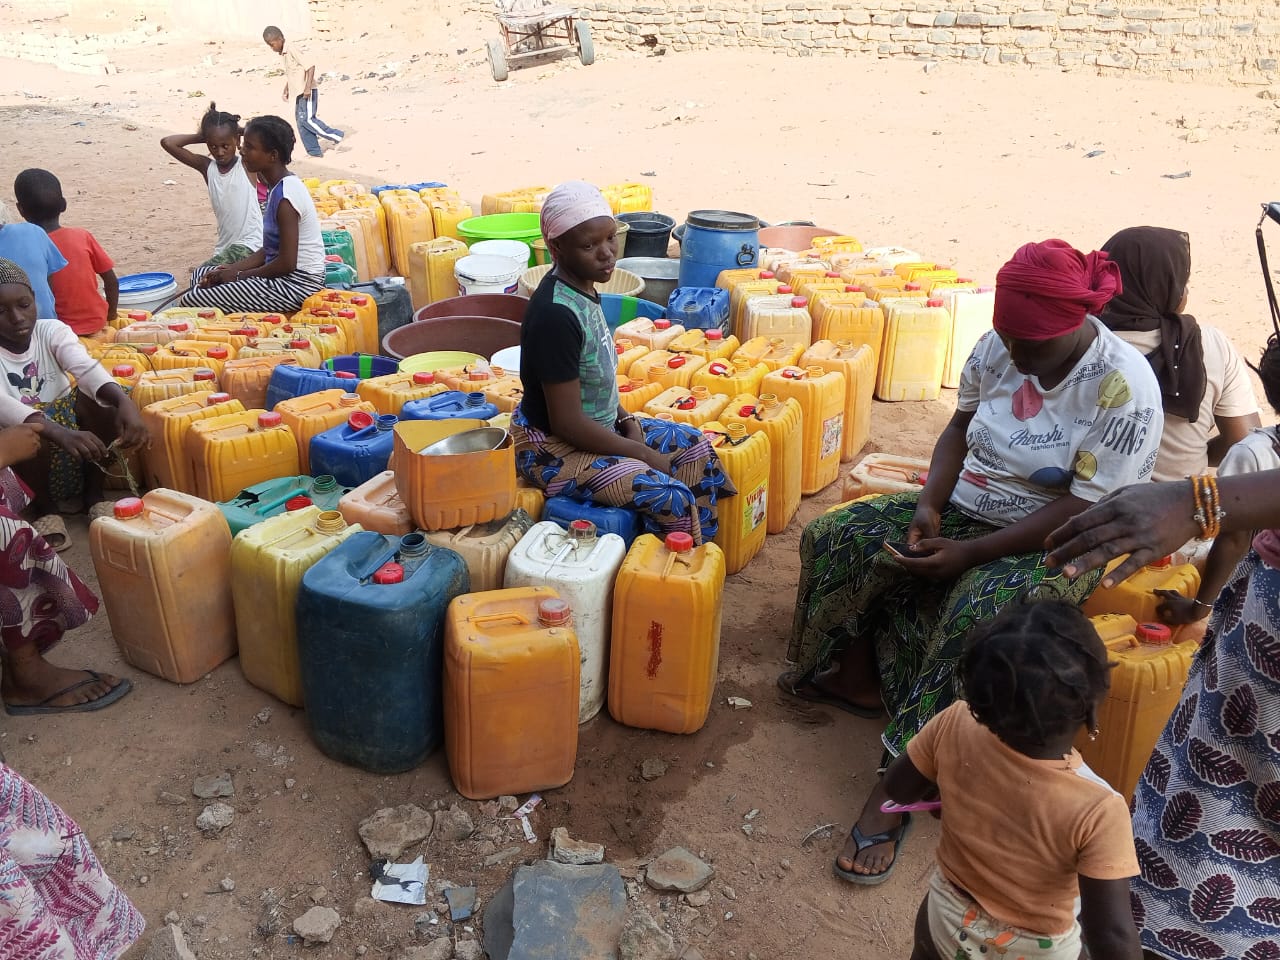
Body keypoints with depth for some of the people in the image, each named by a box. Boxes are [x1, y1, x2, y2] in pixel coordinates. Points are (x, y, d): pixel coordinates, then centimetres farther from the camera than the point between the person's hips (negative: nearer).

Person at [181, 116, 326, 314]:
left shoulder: (286, 195, -20)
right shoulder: (279, 186, 10)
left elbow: (287, 263, -22)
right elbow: (270, 249, 13)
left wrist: (237, 275, -11)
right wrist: (233, 268, 1)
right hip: (282, 275, 10)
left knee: (193, 301, -13)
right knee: (200, 275, 18)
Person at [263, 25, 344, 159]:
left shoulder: (292, 49, -14)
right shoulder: (285, 52, 15)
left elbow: (310, 65, -21)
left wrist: (308, 87, -25)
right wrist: (286, 90, 23)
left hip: (307, 92, -10)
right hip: (299, 93, 10)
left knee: (307, 119, -14)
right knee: (301, 121, 7)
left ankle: (335, 135, -3)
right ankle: (314, 151, 11)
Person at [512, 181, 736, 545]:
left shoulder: (581, 288, 0)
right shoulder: (556, 314, -29)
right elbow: (567, 423, -27)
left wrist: (625, 419, 0)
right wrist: (643, 454, -17)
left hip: (599, 426, 10)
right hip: (554, 449, -10)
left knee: (694, 447, 11)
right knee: (671, 499, -19)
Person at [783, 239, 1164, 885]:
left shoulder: (1123, 387, -22)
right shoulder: (999, 347, -6)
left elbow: (1087, 507, -23)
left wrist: (969, 553, -26)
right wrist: (930, 507, -9)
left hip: (1055, 542, -6)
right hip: (967, 510, 6)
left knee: (982, 615, -35)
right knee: (841, 539, -8)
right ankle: (855, 680, 13)